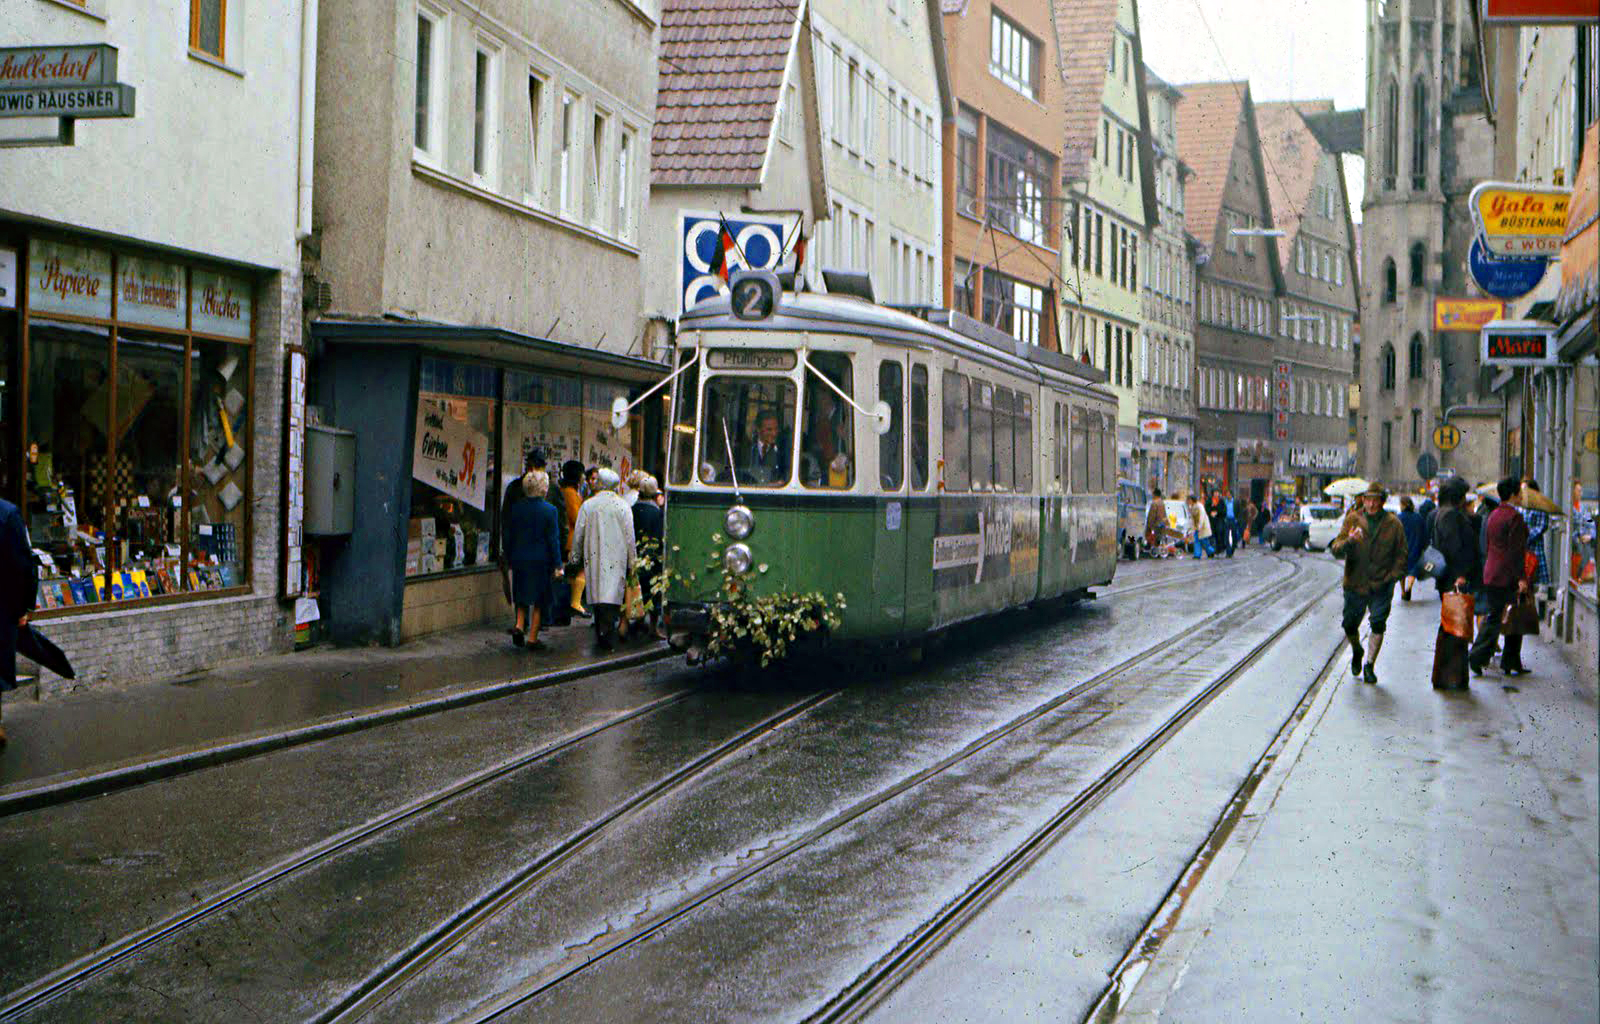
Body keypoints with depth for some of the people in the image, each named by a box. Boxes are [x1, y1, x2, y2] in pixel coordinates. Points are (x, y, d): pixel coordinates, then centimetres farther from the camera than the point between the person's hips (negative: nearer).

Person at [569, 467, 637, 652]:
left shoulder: (587, 505, 1)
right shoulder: (623, 506, -2)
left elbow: (578, 534, 3)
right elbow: (629, 535, -1)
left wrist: (575, 557, 14)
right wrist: (632, 561, 6)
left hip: (593, 557, 1)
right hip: (616, 558, -1)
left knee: (597, 594, 9)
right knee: (613, 594, -3)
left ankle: (600, 636, 10)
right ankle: (608, 636, -16)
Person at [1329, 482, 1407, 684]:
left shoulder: (1393, 524, 0)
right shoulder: (1352, 520, 0)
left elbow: (1401, 554, 6)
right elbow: (1336, 550, -7)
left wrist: (1392, 577, -7)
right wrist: (1348, 541, -29)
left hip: (1381, 586, -1)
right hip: (1355, 584, 1)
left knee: (1378, 625, -8)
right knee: (1350, 626, 9)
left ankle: (1370, 666, 8)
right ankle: (1357, 652, 40)